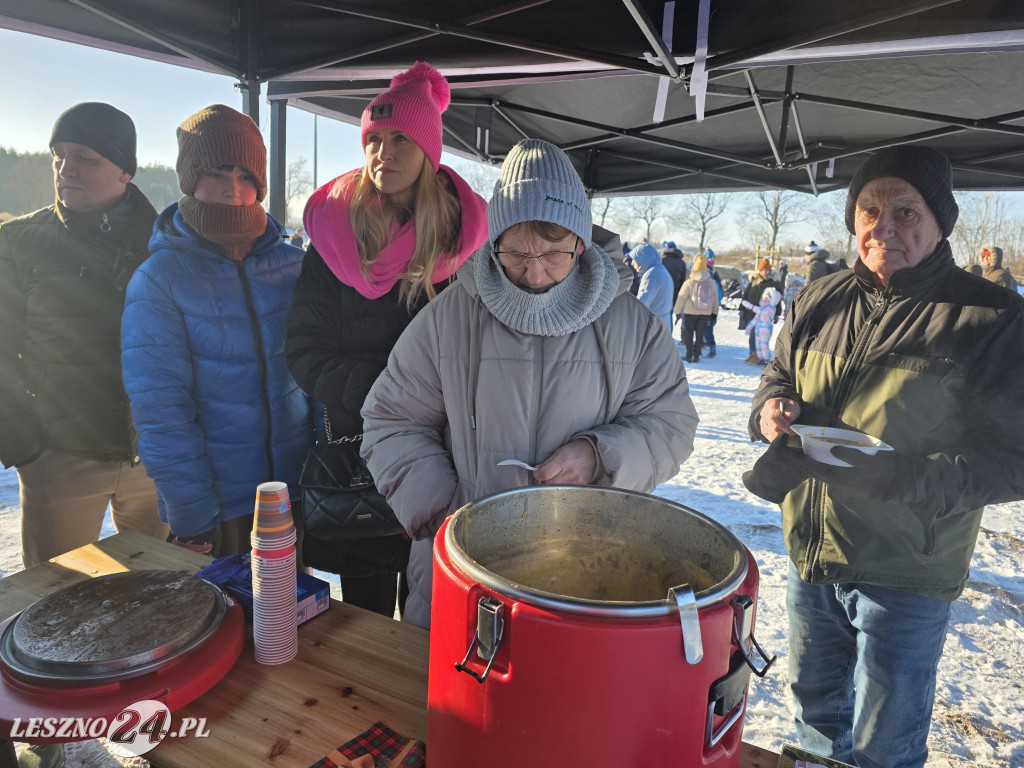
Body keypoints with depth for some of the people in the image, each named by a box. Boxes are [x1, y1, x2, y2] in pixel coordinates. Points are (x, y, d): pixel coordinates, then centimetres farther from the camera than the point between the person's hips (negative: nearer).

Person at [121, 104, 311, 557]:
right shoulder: (158, 281, -8)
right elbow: (160, 412, -11)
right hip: (215, 506, -3)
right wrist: (194, 519, -14)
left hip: (294, 489, 3)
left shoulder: (291, 264, 0)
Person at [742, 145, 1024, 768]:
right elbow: (779, 374, 15)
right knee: (816, 708, 26)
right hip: (811, 554, 5)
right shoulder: (821, 302, 1)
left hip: (906, 574, -4)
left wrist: (889, 474, -30)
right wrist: (771, 407, -9)